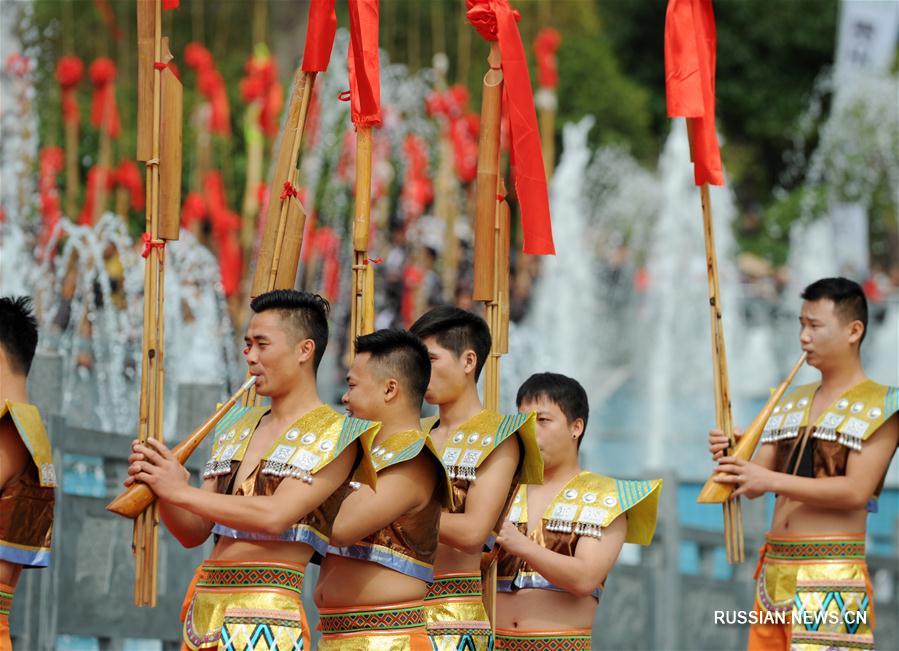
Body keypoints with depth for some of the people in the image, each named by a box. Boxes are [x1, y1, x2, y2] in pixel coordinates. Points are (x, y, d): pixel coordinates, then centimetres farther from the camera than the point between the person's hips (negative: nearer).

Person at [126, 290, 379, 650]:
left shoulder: (334, 435, -2)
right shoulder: (237, 428, 20)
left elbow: (276, 515, -16)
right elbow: (193, 532, 17)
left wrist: (182, 491, -15)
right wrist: (159, 490, -3)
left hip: (265, 616, -6)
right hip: (205, 609, 6)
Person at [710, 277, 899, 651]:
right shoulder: (791, 403, 19)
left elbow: (856, 490, -14)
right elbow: (754, 485, 15)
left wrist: (771, 480, -20)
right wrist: (732, 459, -8)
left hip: (831, 579, -7)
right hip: (775, 572, 7)